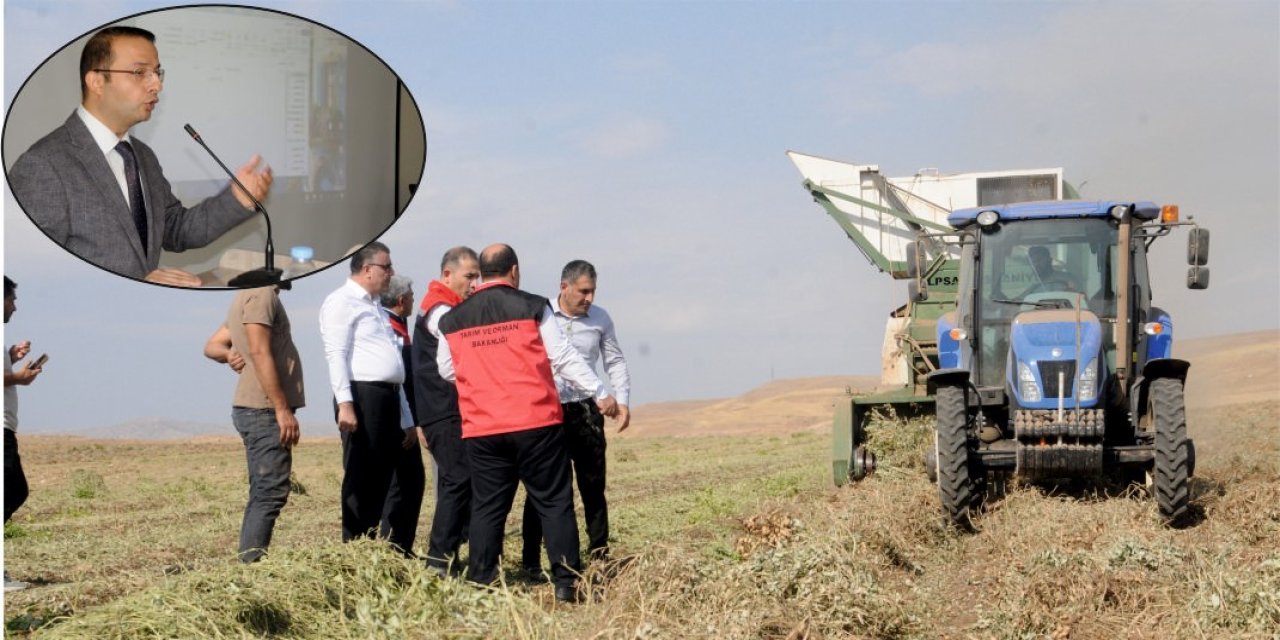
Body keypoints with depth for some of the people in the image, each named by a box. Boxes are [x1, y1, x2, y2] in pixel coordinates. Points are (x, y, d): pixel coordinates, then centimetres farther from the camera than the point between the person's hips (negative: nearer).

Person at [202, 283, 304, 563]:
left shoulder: (248, 297, 20)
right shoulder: (262, 294, -12)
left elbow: (212, 345, 24)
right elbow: (260, 352, -21)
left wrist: (229, 353, 2)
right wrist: (283, 409, -23)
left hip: (258, 410, 10)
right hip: (265, 410, -10)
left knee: (264, 494, 12)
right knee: (270, 493, -13)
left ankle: (249, 563, 13)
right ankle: (251, 564, -16)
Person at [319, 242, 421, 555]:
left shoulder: (377, 308, 25)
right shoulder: (342, 302, -1)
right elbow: (336, 355, -12)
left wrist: (406, 420, 21)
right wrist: (344, 403, -22)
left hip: (389, 399, 8)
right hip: (362, 397, -8)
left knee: (382, 478, 10)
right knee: (362, 479, -6)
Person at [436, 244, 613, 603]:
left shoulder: (453, 320, 7)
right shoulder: (532, 307, -2)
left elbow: (446, 371, 17)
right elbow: (563, 357, -2)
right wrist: (600, 392, 7)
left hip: (481, 429, 3)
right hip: (535, 423, -3)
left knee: (487, 507, 9)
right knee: (554, 502, 3)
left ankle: (481, 585, 7)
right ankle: (565, 581, 0)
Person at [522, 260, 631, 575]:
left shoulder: (600, 319, 4)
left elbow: (615, 361, 11)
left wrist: (622, 400, -2)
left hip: (584, 410, 2)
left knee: (593, 486, 5)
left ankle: (599, 554, 14)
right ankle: (531, 561, 6)